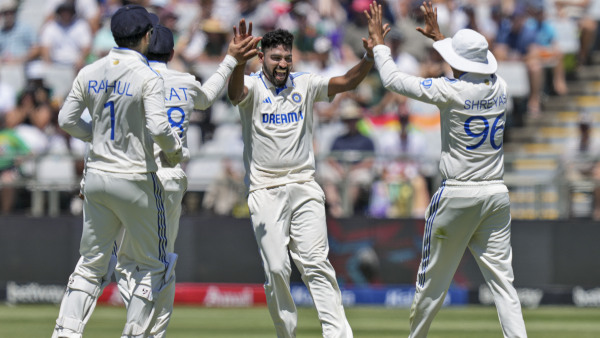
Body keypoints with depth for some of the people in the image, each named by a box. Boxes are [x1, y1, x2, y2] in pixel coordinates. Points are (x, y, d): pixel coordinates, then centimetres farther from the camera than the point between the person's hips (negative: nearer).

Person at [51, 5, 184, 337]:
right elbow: (158, 127, -24)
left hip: (97, 177, 5)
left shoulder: (89, 73, 4)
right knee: (152, 264, 9)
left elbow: (66, 120, 7)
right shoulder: (148, 78, -13)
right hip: (135, 180, -5)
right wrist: (174, 149, -4)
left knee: (92, 262, 12)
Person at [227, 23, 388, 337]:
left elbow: (347, 82, -6)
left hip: (304, 188, 2)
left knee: (315, 263, -8)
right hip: (265, 192, -2)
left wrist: (370, 58, -25)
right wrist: (238, 61, -49)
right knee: (276, 269, -5)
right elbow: (236, 92, -27)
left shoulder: (305, 85, 6)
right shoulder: (253, 87, -4)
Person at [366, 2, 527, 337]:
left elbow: (393, 80, -6)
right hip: (497, 194, 5)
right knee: (502, 278, 0)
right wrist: (438, 35, 37)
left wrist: (379, 41, 9)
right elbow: (474, 70, 27)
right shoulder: (500, 88, 4)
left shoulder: (451, 91, -13)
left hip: (458, 196, -5)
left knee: (434, 278, 11)